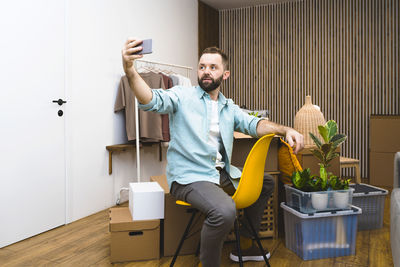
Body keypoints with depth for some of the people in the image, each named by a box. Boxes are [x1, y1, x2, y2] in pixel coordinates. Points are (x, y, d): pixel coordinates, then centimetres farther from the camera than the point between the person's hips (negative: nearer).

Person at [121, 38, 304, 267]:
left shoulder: (229, 107, 16)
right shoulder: (183, 96, -2)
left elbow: (253, 124, 2)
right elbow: (153, 100, -20)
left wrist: (285, 130, -16)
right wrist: (130, 70, -39)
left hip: (222, 174, 8)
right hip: (189, 177, -7)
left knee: (266, 183, 16)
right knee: (224, 210, -33)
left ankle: (245, 245, 29)